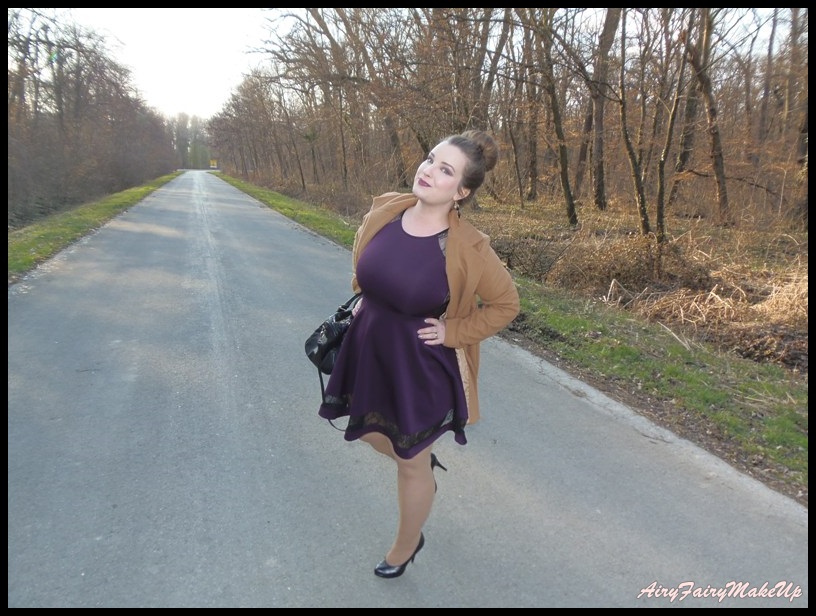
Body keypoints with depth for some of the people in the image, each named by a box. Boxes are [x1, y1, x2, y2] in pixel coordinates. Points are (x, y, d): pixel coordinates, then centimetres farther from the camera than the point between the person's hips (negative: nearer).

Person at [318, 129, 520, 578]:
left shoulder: (467, 248, -24)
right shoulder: (384, 210, -9)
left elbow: (506, 304, -10)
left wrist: (453, 332, -15)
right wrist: (365, 302, 6)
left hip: (421, 367, -5)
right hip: (369, 352, 5)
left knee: (410, 463, 15)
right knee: (368, 432, 26)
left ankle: (406, 547, 45)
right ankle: (424, 462, 59)